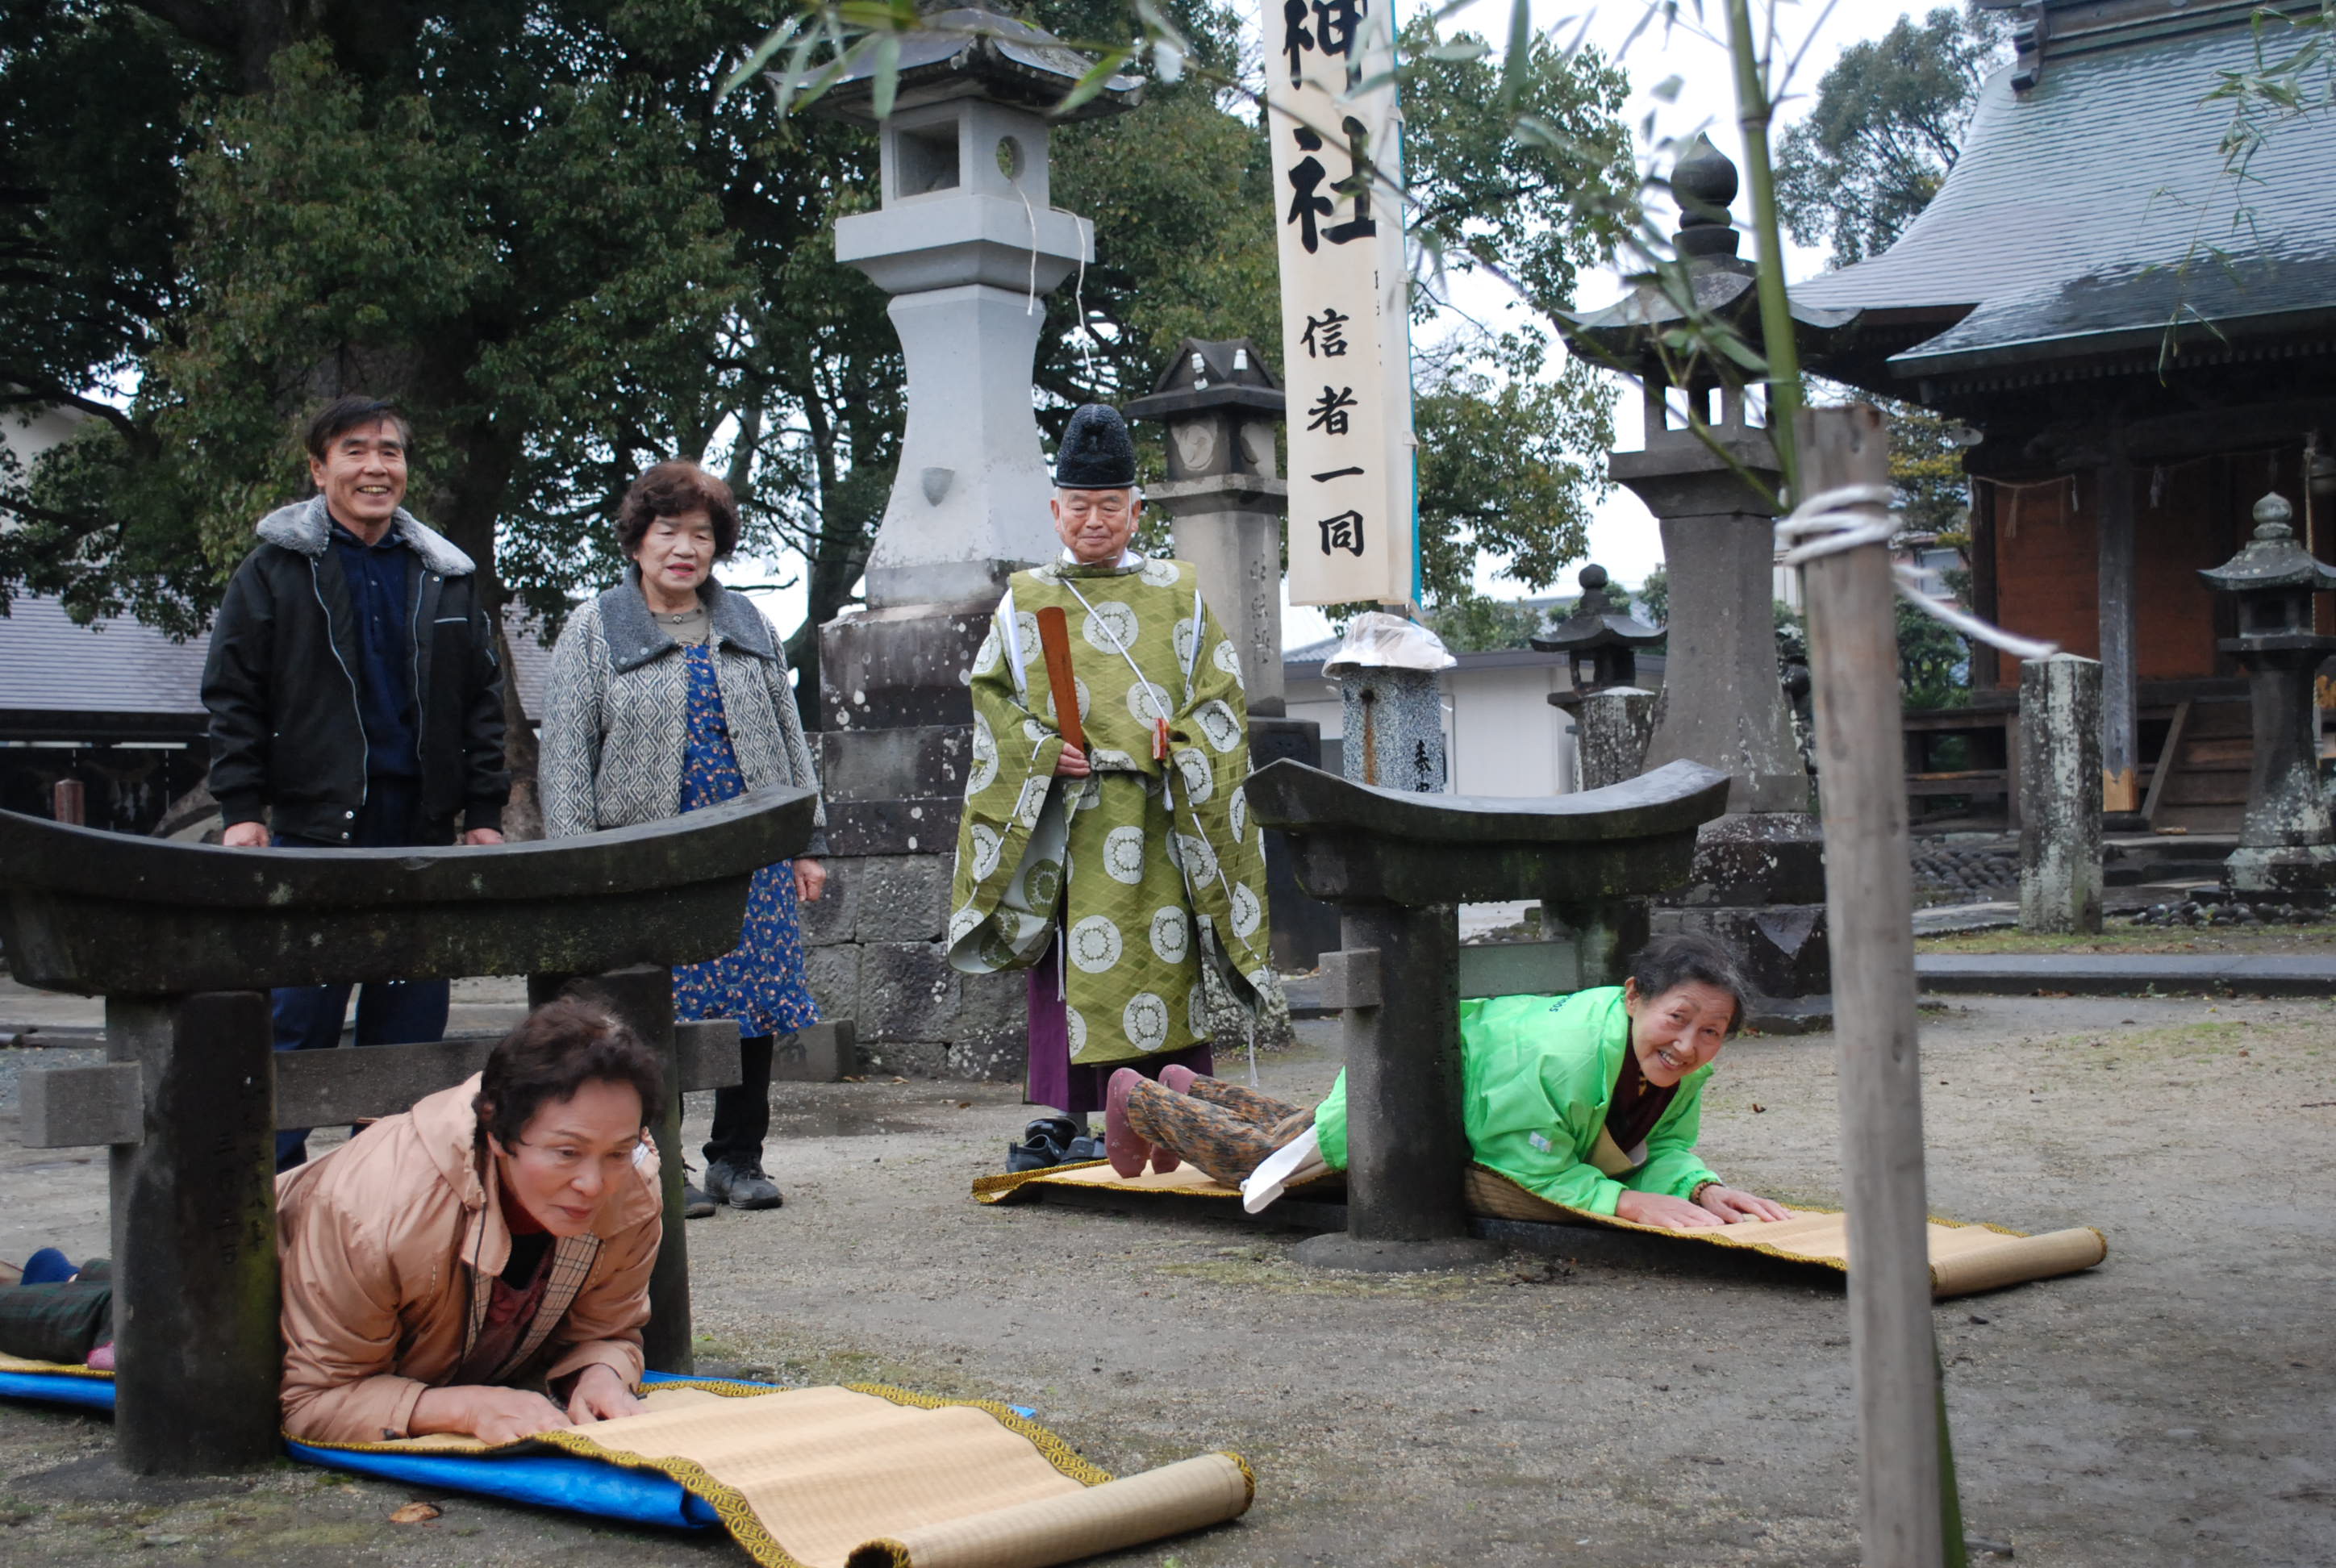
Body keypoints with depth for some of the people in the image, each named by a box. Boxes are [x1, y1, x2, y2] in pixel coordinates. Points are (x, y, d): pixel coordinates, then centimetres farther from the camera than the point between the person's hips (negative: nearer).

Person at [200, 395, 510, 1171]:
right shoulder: (274, 568, 3)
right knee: (297, 1020, -2)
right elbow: (231, 693, 2)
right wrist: (241, 808, -6)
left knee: (411, 1019, 7)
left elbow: (483, 701, 14)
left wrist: (484, 811, 7)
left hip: (421, 836, 3)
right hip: (313, 828, -3)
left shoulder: (448, 577, 12)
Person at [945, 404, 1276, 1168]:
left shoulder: (1180, 595, 12)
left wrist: (1179, 749, -9)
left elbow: (1221, 696, 9)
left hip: (1159, 815, 0)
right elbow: (991, 697, 11)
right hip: (1059, 815, 0)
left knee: (1163, 958, -3)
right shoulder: (1024, 599, 13)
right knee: (1064, 961, -3)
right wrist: (1038, 749, -7)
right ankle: (1057, 1118, 3)